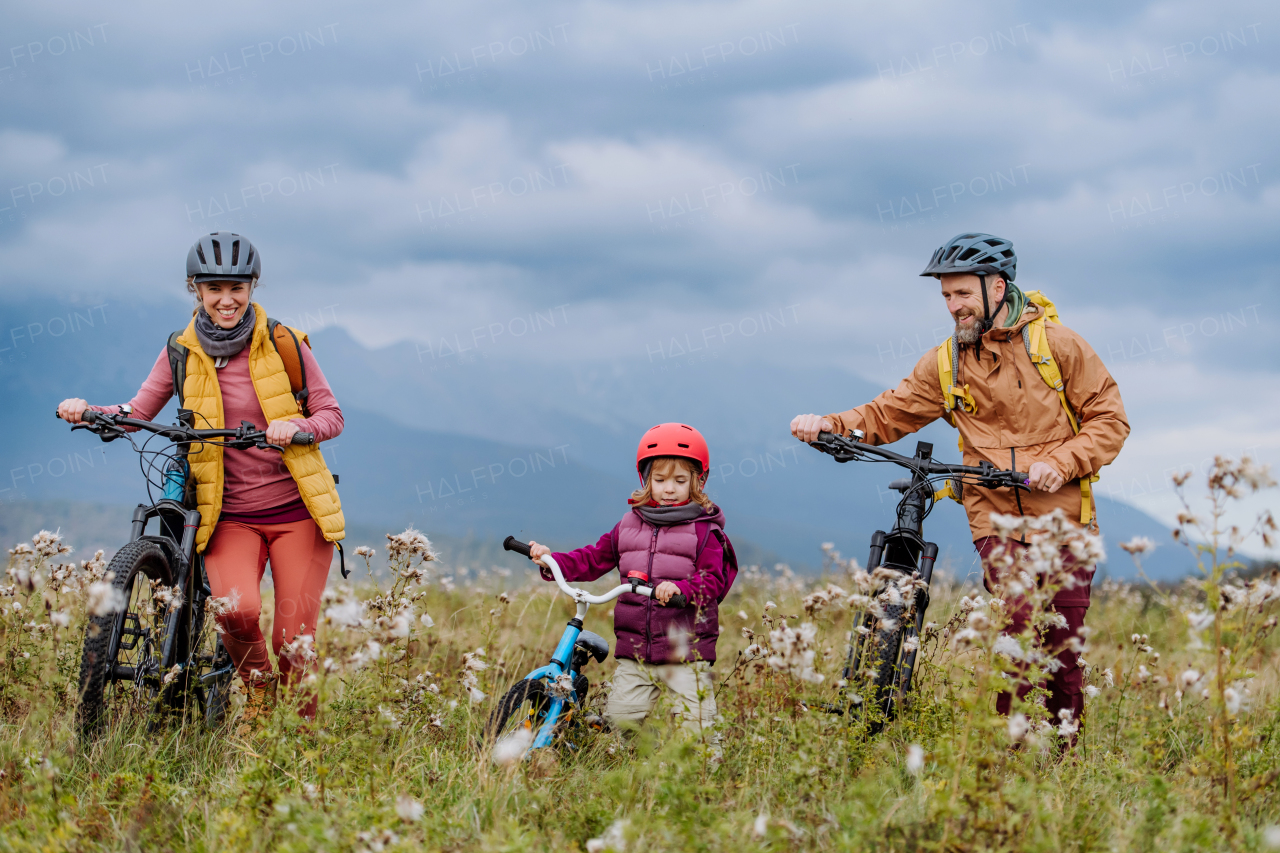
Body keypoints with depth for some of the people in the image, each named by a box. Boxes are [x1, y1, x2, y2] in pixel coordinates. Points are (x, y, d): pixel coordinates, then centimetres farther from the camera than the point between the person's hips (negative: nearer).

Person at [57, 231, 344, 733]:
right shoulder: (183, 353, 4)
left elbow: (331, 415, 1)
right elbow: (138, 413, 7)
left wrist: (296, 427, -20)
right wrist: (86, 410, -11)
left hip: (297, 512, 0)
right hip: (229, 517, 0)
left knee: (293, 640, -6)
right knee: (237, 610, -27)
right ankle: (258, 693, 4)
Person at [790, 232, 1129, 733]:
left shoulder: (1056, 343, 0)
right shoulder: (944, 363, 8)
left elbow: (1109, 419, 1)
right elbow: (889, 414, 10)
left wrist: (1061, 463, -13)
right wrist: (830, 425, -8)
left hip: (1063, 519, -1)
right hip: (997, 519, 1)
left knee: (1062, 650, 2)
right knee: (1021, 629, -19)